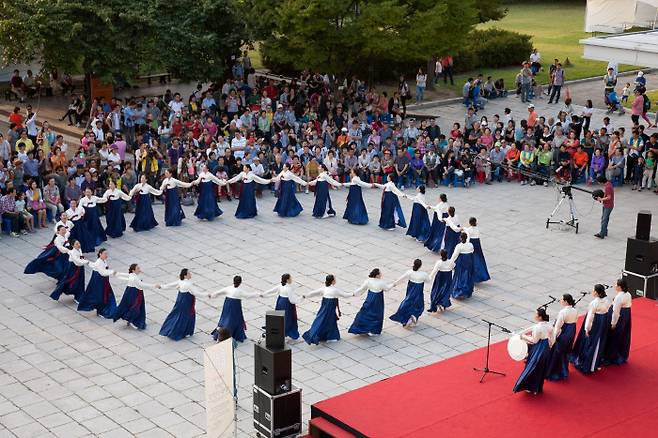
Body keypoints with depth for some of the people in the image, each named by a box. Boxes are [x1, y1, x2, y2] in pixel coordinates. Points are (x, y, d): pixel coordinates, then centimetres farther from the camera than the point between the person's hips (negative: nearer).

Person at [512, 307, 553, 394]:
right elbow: (551, 340, 7)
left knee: (533, 368, 9)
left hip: (538, 350, -8)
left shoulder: (537, 327, -26)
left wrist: (524, 337, -7)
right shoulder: (549, 326, -1)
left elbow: (533, 340, -19)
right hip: (546, 349, 8)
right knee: (541, 368, 19)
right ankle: (538, 388, 31)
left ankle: (530, 387, 19)